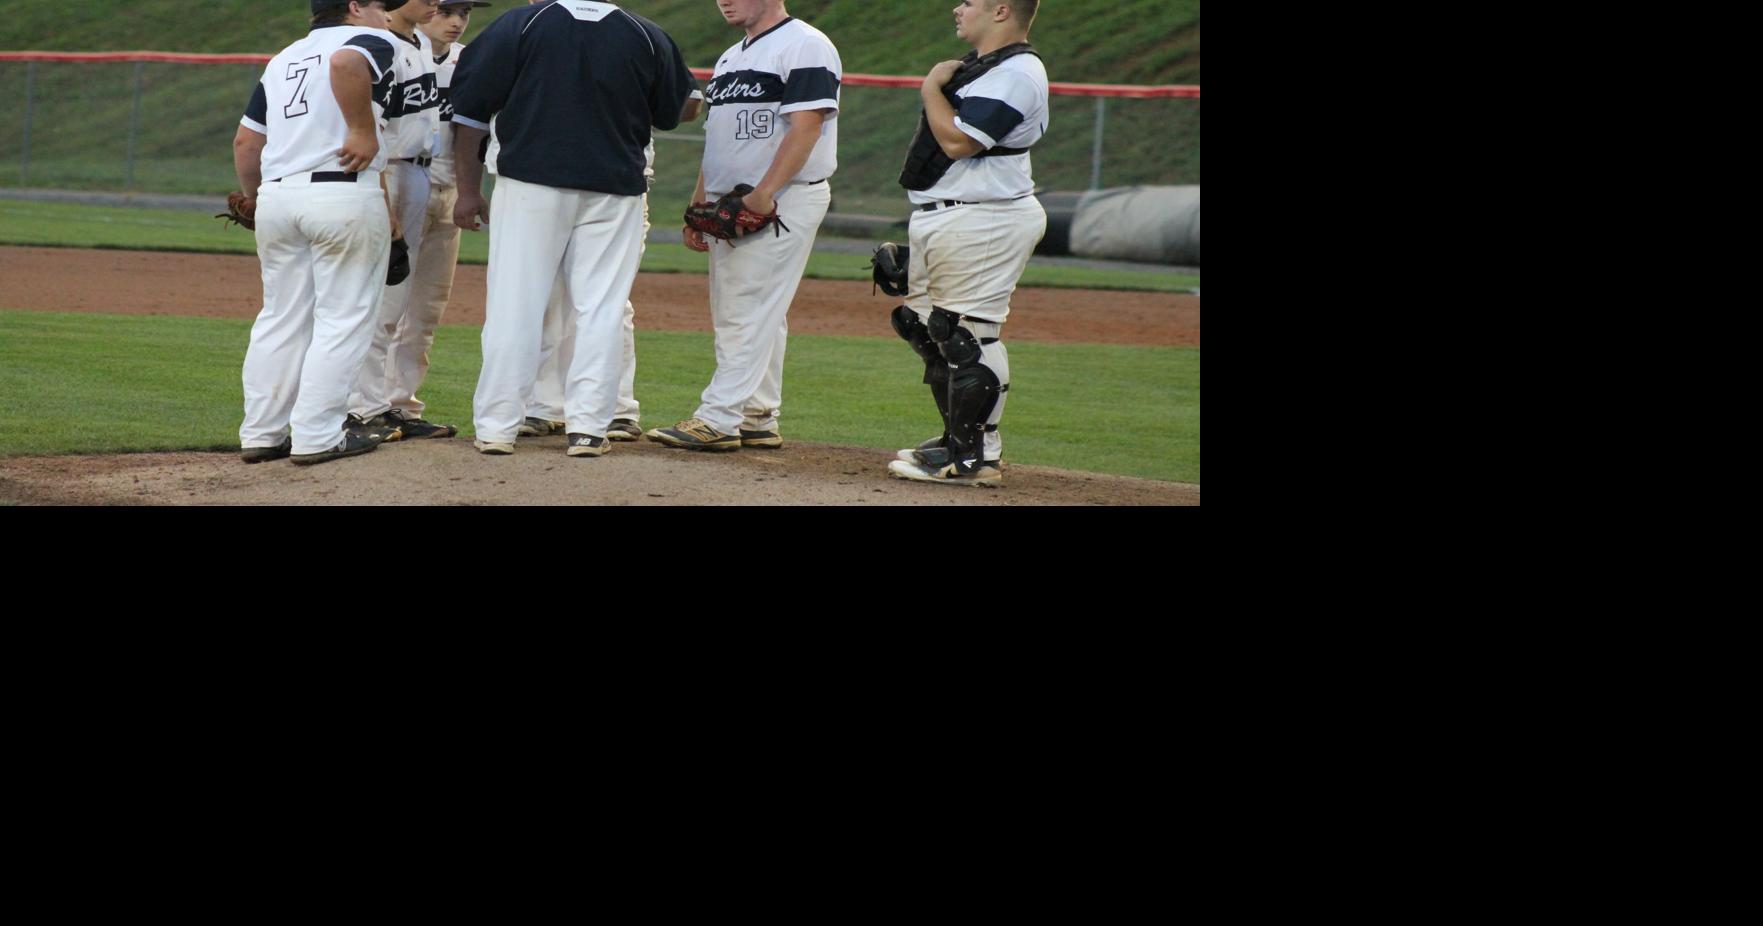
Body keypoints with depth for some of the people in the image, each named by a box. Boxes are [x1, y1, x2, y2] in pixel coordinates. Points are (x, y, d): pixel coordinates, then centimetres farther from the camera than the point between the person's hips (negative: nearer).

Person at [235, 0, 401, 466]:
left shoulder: (282, 59, 21)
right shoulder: (371, 41, 0)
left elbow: (245, 142, 19)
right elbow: (345, 65, -25)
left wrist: (252, 199, 31)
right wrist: (364, 133, -18)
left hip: (276, 196, 7)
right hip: (345, 195, -7)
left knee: (281, 318, 14)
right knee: (343, 318, 0)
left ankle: (260, 434, 14)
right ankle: (317, 437, -3)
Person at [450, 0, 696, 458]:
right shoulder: (649, 37, 2)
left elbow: (471, 111, -3)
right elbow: (671, 114, 16)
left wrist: (469, 191, 4)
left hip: (531, 183, -1)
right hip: (615, 190, 1)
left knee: (514, 305, 2)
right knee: (601, 309, 7)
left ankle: (497, 425, 2)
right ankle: (587, 427, 3)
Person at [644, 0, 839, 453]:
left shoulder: (804, 46, -9)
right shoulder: (731, 58, 20)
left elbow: (805, 128, -19)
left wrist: (763, 194, -26)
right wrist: (697, 207, 16)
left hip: (784, 202, -10)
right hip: (728, 207, 10)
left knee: (749, 312, -11)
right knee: (732, 316, 10)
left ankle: (717, 420, -15)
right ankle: (757, 420, 14)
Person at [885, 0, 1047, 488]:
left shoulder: (1015, 73, -15)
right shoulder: (977, 65, 19)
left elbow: (958, 140, -21)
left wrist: (931, 88, -10)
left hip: (982, 223, -12)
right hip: (936, 219, 12)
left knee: (968, 336, -12)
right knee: (927, 328, 17)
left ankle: (976, 458, -9)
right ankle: (959, 441, 27)